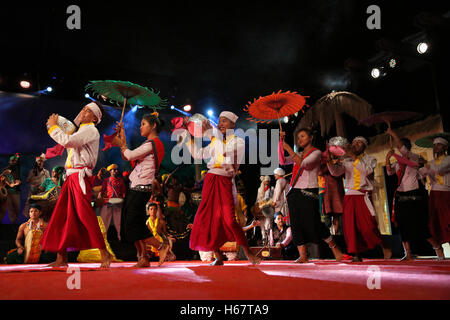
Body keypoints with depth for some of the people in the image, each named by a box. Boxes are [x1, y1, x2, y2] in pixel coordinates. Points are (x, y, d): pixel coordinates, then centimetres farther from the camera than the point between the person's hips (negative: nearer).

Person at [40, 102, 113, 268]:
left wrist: (53, 126, -5)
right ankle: (61, 258, 13)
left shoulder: (91, 130, -6)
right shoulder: (82, 130, 25)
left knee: (84, 214, -15)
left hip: (81, 176, -9)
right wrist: (54, 126, 22)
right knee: (61, 215, 7)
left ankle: (104, 253, -11)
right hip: (71, 177, 9)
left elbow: (68, 141, -19)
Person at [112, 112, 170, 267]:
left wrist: (121, 144, 3)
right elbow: (128, 157, 21)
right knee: (134, 223, 8)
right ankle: (143, 257, 11)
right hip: (136, 187, 10)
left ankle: (161, 246, -2)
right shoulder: (151, 143, 19)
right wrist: (122, 139, 19)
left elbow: (130, 156, -16)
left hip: (140, 189, -10)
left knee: (133, 224, -9)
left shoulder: (152, 143, -12)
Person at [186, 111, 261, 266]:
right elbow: (198, 154, 20)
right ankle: (218, 258, 12)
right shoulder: (215, 141, 17)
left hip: (225, 182, -5)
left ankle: (248, 253, 2)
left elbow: (226, 152, -17)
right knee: (208, 219, 2)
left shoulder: (239, 141, 1)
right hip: (211, 181, 6)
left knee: (229, 220, -15)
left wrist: (211, 133, -16)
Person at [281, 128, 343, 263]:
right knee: (296, 224, -2)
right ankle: (303, 255, -1)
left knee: (313, 223, -8)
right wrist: (281, 143, 6)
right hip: (294, 192, 6)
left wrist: (288, 148, -13)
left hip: (308, 192, -6)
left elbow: (303, 163, -14)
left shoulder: (316, 152, 1)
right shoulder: (299, 155, 21)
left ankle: (334, 248, 11)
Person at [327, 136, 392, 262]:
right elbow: (335, 172, 1)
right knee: (351, 226, -3)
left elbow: (367, 171, -13)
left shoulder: (370, 159, 8)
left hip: (364, 196, -3)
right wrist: (329, 160, -15)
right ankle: (357, 255, 4)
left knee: (368, 225, -12)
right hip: (350, 195, 3)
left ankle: (384, 246, 12)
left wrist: (354, 157, -18)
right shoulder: (346, 160, 15)